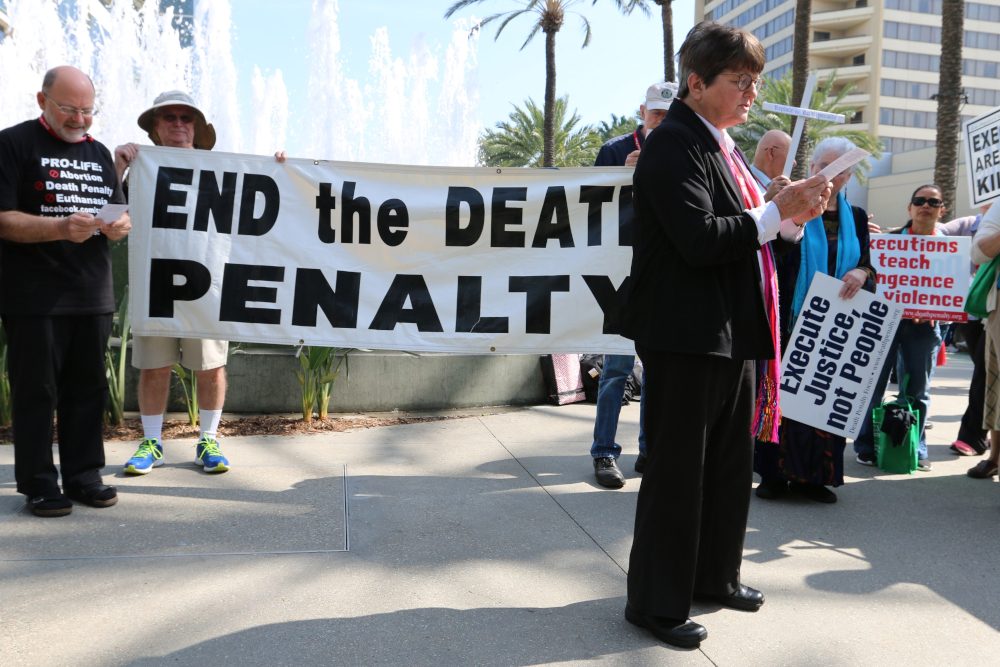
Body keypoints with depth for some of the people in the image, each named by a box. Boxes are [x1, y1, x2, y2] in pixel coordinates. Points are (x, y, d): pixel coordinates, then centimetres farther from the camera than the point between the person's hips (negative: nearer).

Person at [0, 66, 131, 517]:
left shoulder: (99, 153, 19)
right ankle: (39, 484, 10)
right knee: (36, 391, 0)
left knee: (88, 388, 9)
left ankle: (83, 475, 19)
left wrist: (120, 226, -2)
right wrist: (60, 228, -24)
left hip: (93, 294, 5)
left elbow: (118, 212, 22)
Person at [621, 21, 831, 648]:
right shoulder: (674, 144, -12)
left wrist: (793, 220, 5)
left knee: (732, 465, 19)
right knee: (677, 471, -1)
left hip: (733, 335, 10)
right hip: (687, 337, -10)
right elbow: (701, 240, -23)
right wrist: (776, 211, -16)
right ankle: (657, 602, 14)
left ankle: (716, 575, 37)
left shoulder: (723, 147, 18)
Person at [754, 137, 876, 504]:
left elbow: (868, 267, 13)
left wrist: (862, 273, -10)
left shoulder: (856, 218, 13)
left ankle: (813, 475, 15)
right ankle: (775, 473, 8)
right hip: (791, 319, -4)